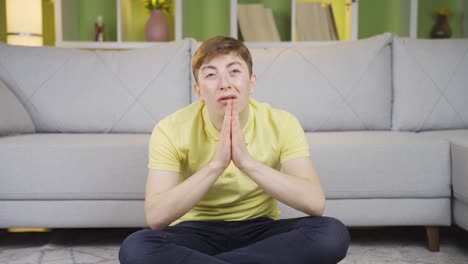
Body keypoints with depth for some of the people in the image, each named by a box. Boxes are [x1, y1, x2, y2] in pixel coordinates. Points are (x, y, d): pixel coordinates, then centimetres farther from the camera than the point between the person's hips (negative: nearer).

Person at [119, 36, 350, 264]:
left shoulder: (281, 124, -13)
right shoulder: (171, 130, -15)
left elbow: (315, 203, -25)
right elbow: (155, 217, -26)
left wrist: (247, 161, -36)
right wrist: (216, 164, -36)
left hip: (260, 230, 2)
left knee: (333, 233, -28)